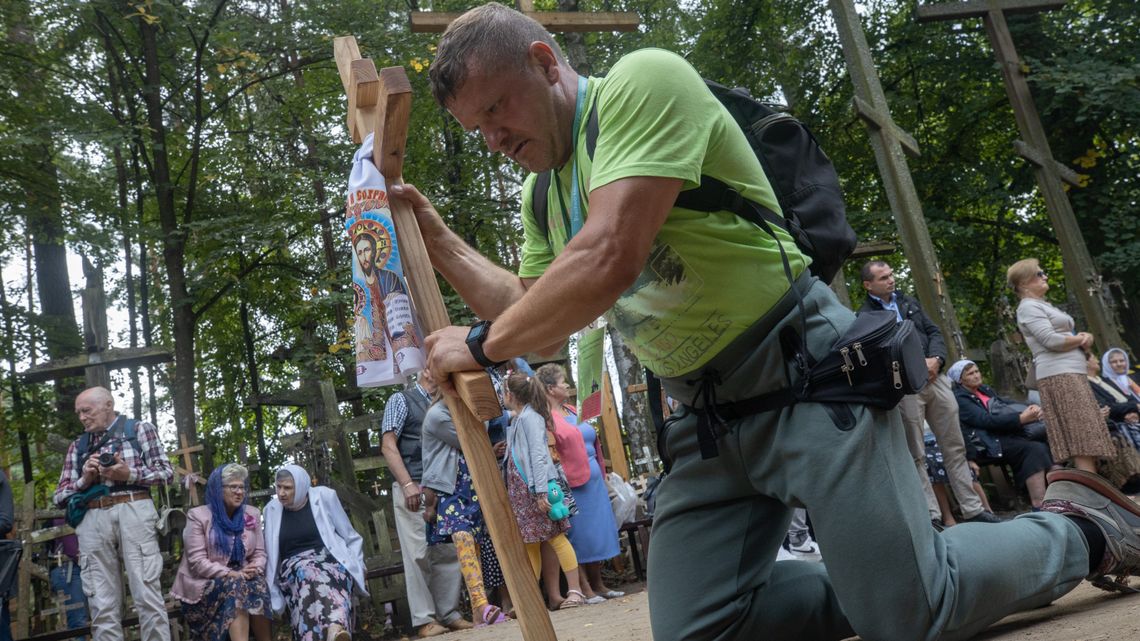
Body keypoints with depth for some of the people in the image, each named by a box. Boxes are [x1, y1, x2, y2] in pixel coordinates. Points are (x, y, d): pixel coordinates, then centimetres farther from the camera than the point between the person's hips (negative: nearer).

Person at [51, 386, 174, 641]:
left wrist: (129, 474, -9)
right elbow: (59, 496, 17)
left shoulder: (139, 429, 13)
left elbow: (166, 472, 5)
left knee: (147, 595, -10)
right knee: (102, 605, -1)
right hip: (92, 520, 4)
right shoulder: (77, 446, 22)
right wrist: (84, 480, -2)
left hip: (133, 512, -3)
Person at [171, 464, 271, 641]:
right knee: (235, 587, -34)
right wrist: (231, 574, -20)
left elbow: (259, 553, 10)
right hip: (205, 584, -3)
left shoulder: (252, 514, 11)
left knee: (258, 585, -30)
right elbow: (197, 562, -10)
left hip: (241, 579, 4)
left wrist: (254, 570, -14)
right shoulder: (198, 516, -3)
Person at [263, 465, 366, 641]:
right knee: (306, 572, -37)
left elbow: (351, 538, 9)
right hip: (294, 567, 1)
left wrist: (355, 570, 2)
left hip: (329, 559, -1)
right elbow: (270, 554, 19)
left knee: (312, 574, -38)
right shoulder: (272, 509, 11)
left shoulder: (324, 496, 3)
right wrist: (269, 585, 8)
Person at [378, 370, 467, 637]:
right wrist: (408, 484, -16)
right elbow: (388, 446, -5)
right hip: (413, 489, -6)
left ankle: (449, 613, 12)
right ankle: (424, 619, 0)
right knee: (418, 554, -5)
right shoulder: (401, 400, 3)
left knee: (448, 553, 4)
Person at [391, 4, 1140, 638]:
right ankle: (886, 577, 20)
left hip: (809, 377, -8)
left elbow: (607, 260, -26)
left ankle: (1079, 526, 20)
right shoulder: (541, 195, 13)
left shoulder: (642, 81, -15)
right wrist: (438, 239, 12)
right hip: (704, 419, 8)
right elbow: (535, 320, 17)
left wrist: (481, 346, -14)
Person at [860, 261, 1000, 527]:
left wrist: (935, 360, -6)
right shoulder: (866, 316, -4)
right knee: (916, 456, 0)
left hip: (935, 379, 6)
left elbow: (934, 332, 14)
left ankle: (972, 509, 15)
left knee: (955, 447, 9)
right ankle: (931, 515, 6)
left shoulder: (909, 303, 17)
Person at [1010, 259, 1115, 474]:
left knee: (1084, 433, 5)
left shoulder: (1043, 305, 24)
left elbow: (1065, 335, 22)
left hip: (1073, 372, 10)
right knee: (1083, 433, -15)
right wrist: (1082, 339, -2)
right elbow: (1051, 340, -18)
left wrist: (1083, 337, -1)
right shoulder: (1028, 307, -7)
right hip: (1059, 374, -10)